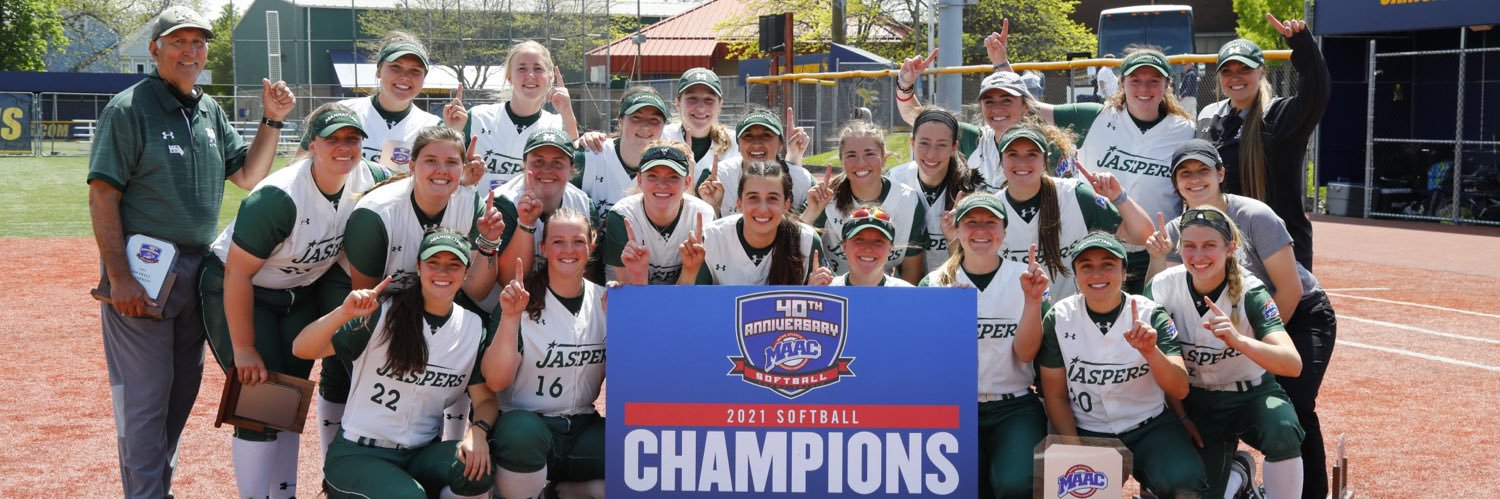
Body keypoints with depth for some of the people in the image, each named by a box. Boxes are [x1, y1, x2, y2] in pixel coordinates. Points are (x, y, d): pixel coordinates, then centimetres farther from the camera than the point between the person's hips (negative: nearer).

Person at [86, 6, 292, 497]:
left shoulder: (210, 111, 12)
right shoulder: (129, 108, -9)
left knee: (183, 390, 15)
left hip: (197, 271, 7)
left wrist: (272, 121, 0)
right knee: (145, 396, -4)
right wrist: (119, 278, -19)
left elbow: (248, 176, 15)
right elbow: (102, 196, -13)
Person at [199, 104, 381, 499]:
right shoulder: (279, 197, -32)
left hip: (301, 295, 6)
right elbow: (237, 274, -26)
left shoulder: (367, 180, -15)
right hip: (236, 292, -6)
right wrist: (243, 349, -21)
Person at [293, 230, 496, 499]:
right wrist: (344, 313, -30)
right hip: (357, 454, -2)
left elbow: (485, 398, 3)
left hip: (423, 454, 3)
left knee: (479, 468, -27)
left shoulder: (474, 328, 3)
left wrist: (477, 431, -19)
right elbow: (302, 350, -12)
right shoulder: (383, 312, -8)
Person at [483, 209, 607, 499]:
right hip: (528, 423, -4)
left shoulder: (607, 301, 5)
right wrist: (510, 317, -26)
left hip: (584, 429, 4)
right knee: (521, 431, -38)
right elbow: (496, 382, -15)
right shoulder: (519, 301, -5)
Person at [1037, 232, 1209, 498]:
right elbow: (1055, 396, 2)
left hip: (1150, 428, -1)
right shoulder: (1059, 319, -4)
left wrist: (1150, 351, -29)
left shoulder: (1151, 315, -5)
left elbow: (1180, 391, -12)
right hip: (1086, 432, 1)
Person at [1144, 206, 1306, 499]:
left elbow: (1293, 365, -34)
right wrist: (1179, 415, 0)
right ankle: (1236, 475, 28)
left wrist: (1238, 340, -50)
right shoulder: (1163, 288, -14)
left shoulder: (1249, 293, -21)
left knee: (1283, 433, -35)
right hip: (1196, 402, 3)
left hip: (1251, 395, -2)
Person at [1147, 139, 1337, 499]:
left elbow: (1290, 289, -20)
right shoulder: (1176, 231, -8)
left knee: (1292, 406, -23)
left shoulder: (1254, 217, -23)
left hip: (1301, 316, -5)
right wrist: (1157, 259, -24)